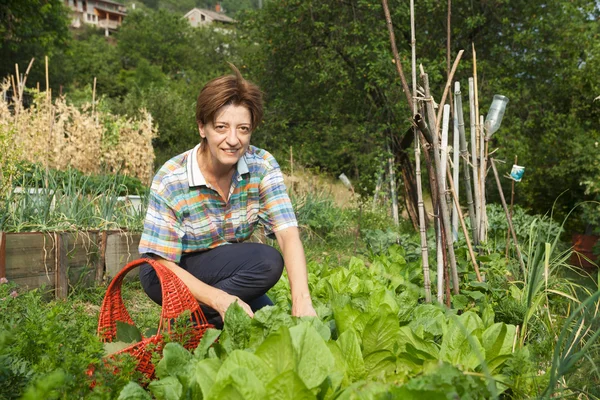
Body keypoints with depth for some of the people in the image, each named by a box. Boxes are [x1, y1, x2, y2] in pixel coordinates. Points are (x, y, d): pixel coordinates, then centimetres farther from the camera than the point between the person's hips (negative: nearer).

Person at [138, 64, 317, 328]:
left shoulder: (262, 166, -15)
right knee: (267, 261, -27)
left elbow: (288, 235, -25)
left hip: (229, 268, 5)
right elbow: (163, 265, -22)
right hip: (175, 272, -5)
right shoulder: (170, 180, -24)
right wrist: (220, 300, -38)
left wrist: (302, 301, -41)